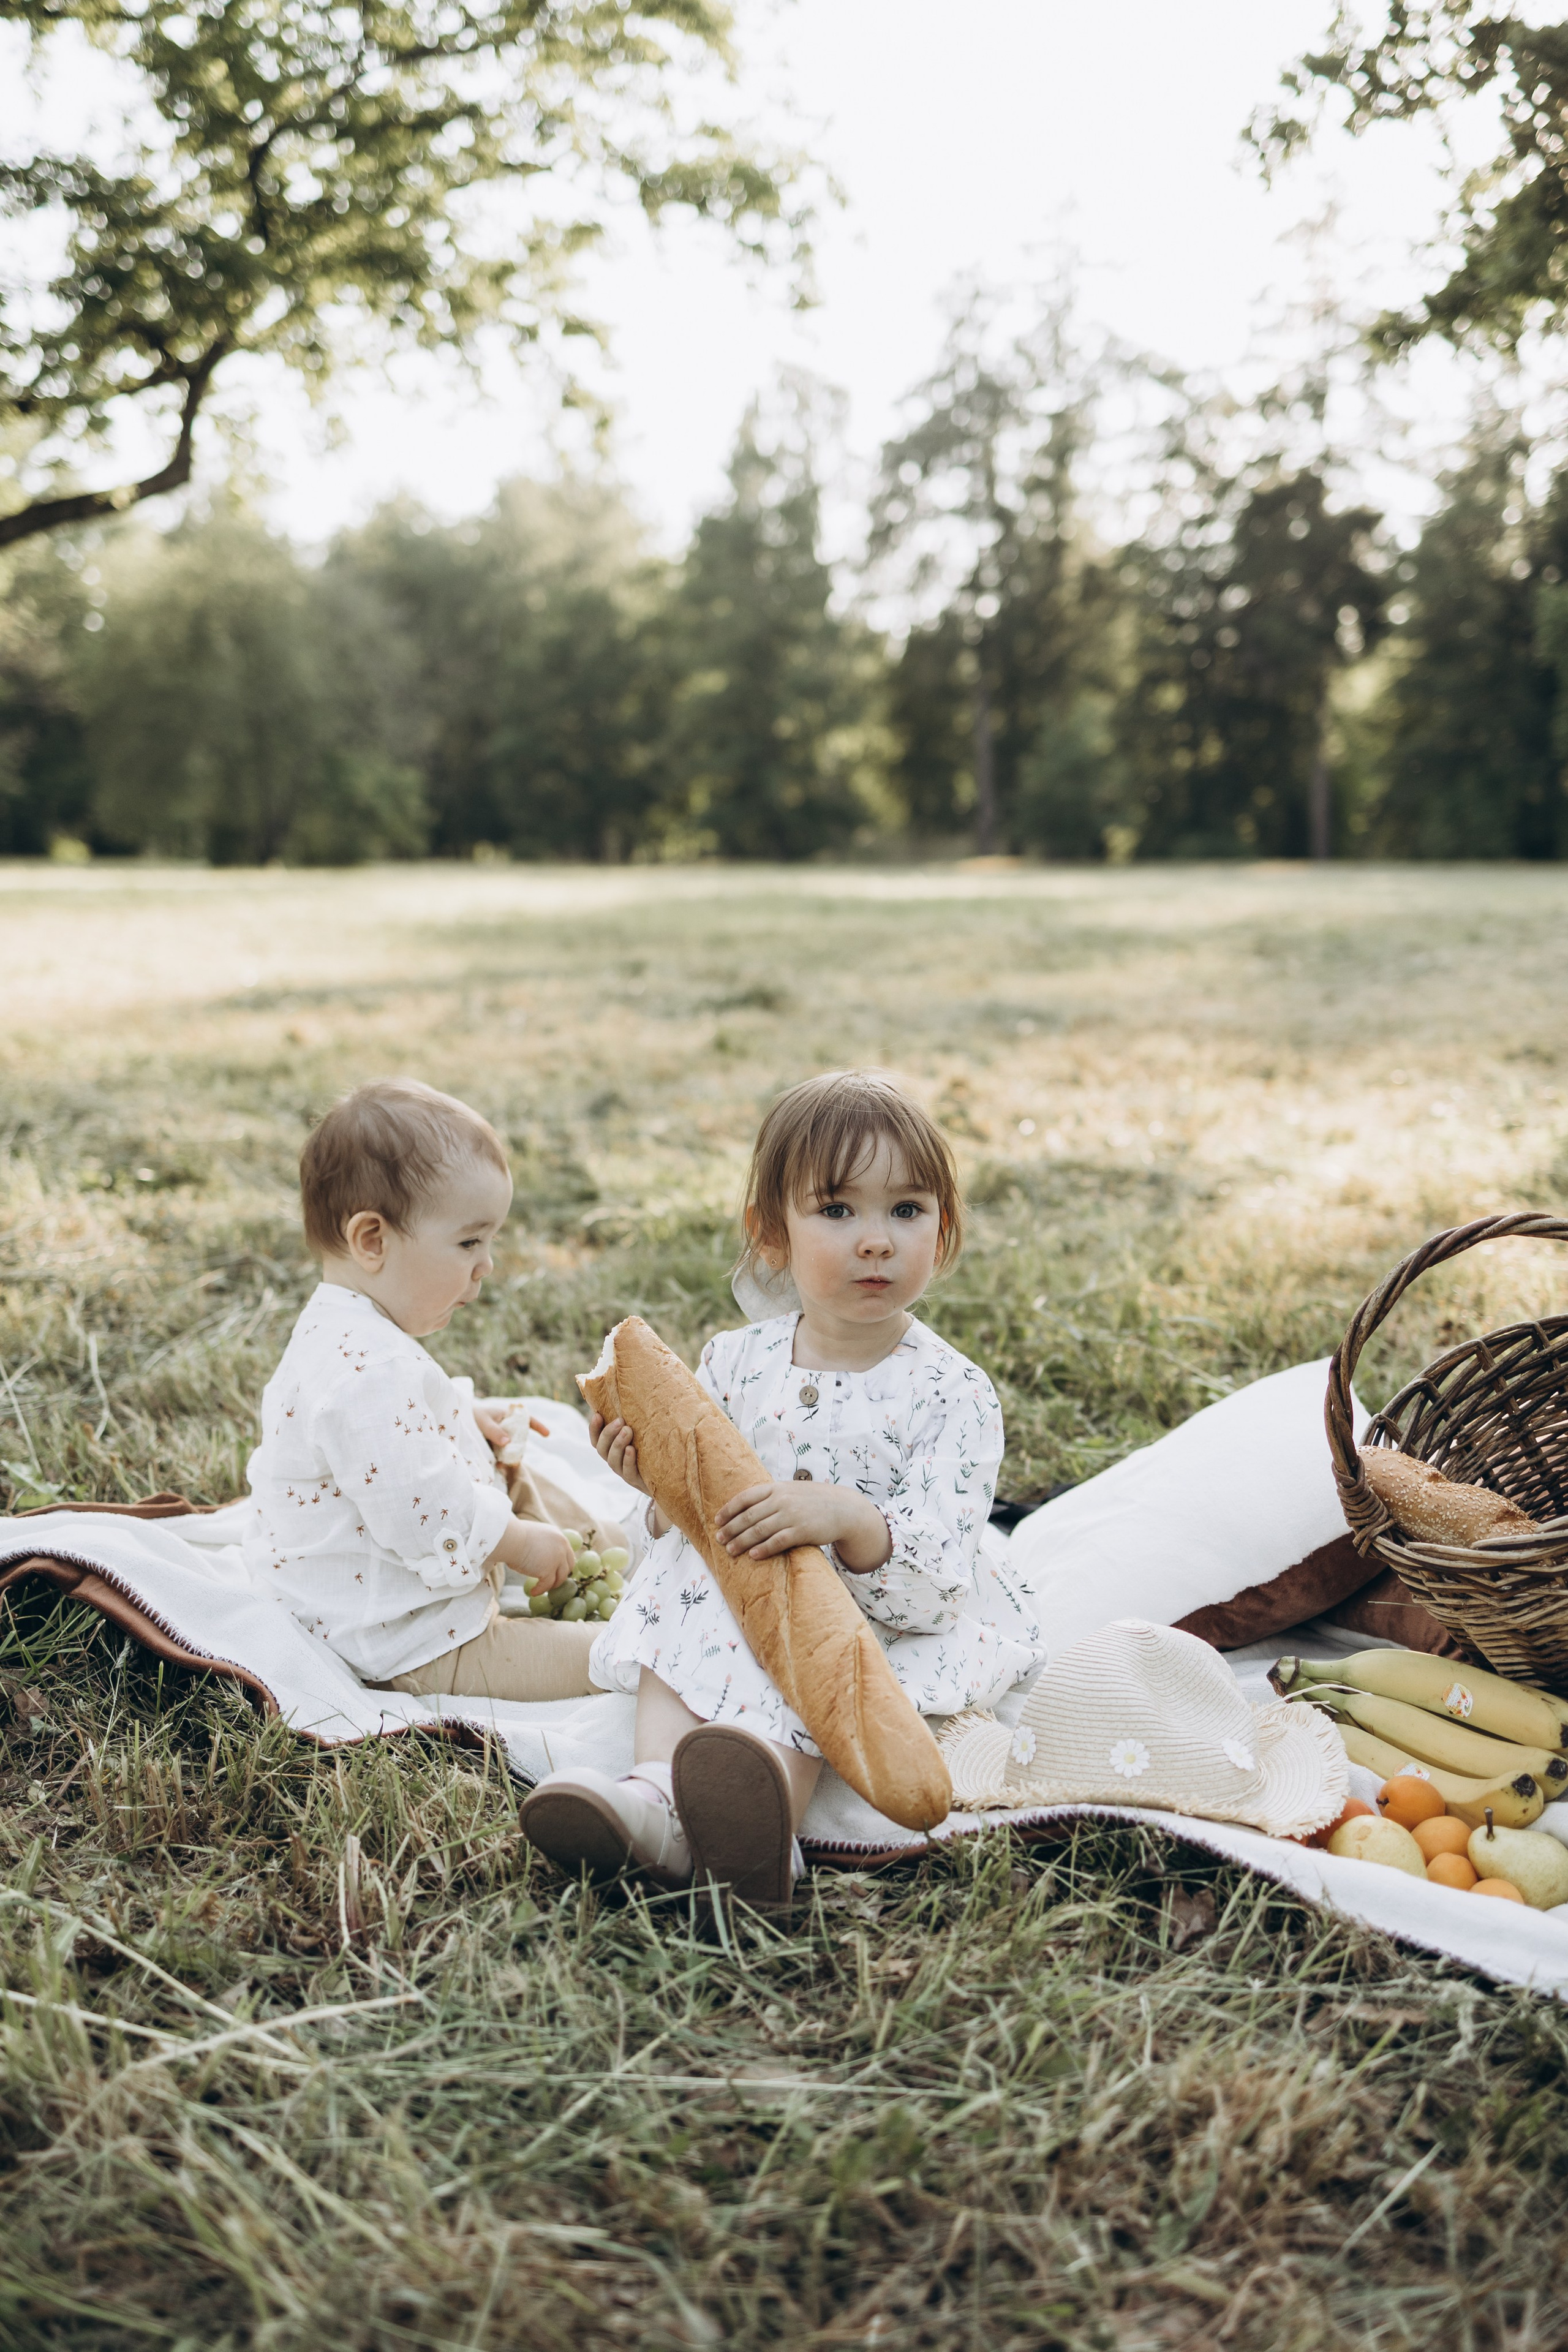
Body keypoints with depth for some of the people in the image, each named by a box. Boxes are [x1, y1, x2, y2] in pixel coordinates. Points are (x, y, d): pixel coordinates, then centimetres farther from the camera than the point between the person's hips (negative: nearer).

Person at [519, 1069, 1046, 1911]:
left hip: (899, 1617, -4)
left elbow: (935, 1585, -20)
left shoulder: (952, 1393, -11)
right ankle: (660, 1783, -39)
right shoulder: (735, 1362, 1)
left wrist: (849, 1517, -38)